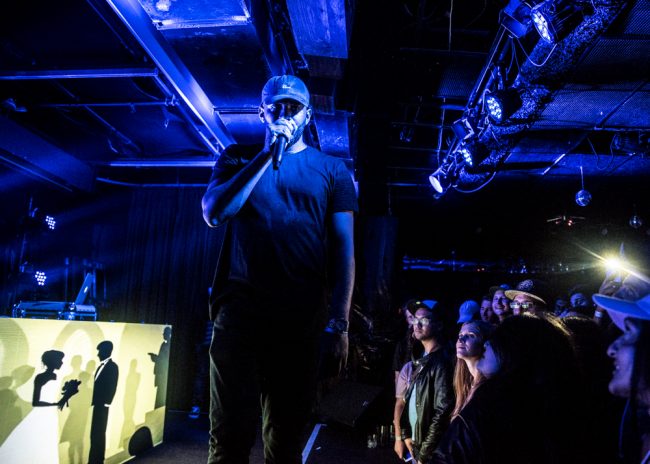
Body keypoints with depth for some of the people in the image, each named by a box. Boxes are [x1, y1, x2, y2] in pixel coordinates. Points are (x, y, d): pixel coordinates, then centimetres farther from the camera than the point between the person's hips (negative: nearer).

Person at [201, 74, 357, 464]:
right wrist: (267, 155, -7)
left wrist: (339, 324, -6)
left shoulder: (332, 169, 10)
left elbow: (344, 247, 3)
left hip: (302, 320, 0)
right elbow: (214, 213, -2)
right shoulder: (240, 158, 14)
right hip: (240, 311, 0)